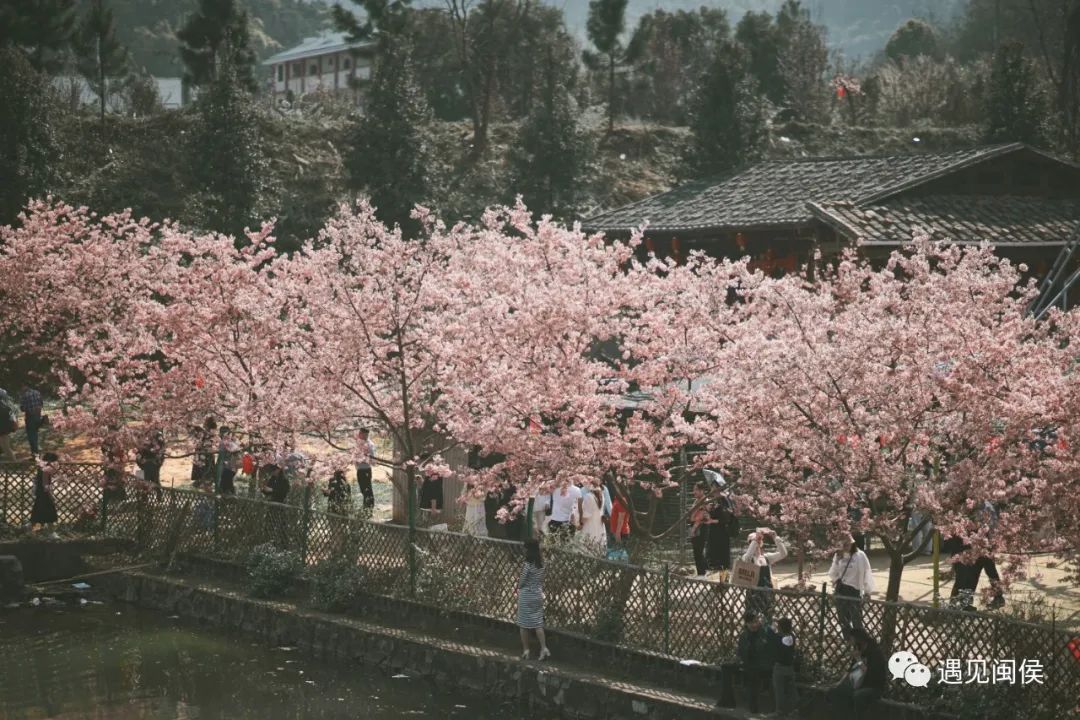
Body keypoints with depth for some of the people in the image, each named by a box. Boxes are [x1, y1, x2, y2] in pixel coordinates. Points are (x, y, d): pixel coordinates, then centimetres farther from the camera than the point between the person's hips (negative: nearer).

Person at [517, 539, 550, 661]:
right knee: (538, 624, 9)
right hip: (538, 595, 6)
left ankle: (525, 650, 12)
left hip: (526, 596, -6)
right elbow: (542, 580, 8)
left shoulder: (528, 565, -19)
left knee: (524, 624, 6)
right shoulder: (541, 564, 1)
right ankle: (544, 648, -2)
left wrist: (518, 587, 8)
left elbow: (521, 582, -12)